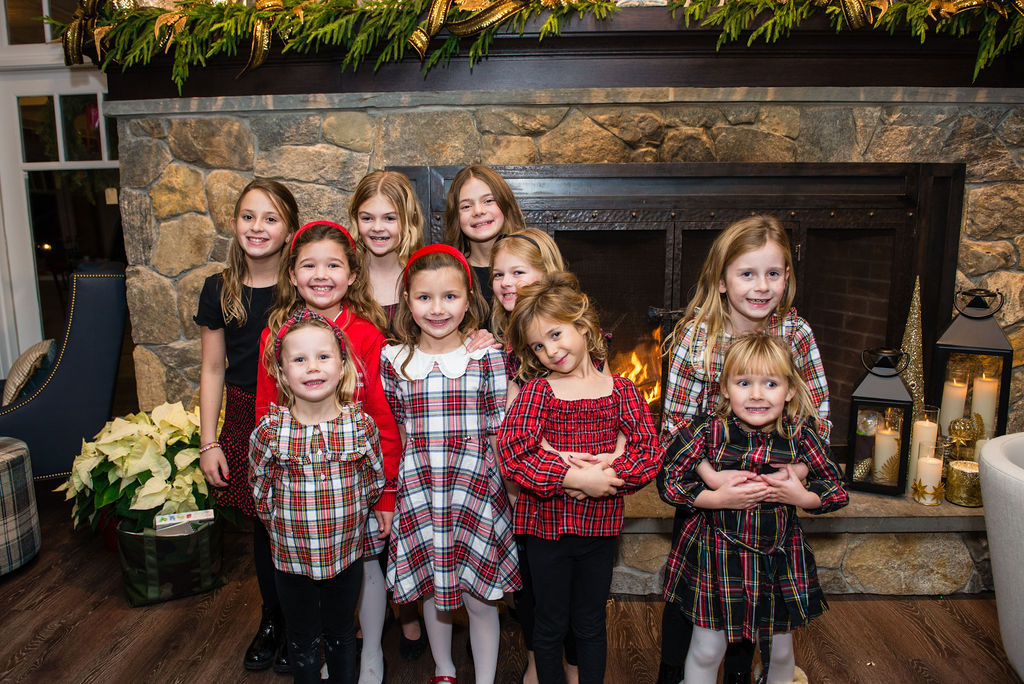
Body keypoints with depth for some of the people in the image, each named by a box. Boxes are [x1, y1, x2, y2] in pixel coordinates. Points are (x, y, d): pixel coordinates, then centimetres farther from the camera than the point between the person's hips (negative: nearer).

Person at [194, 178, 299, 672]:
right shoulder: (219, 289, 1)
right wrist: (209, 441, 4)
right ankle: (271, 619, 37)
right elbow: (213, 370, 6)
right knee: (263, 525, 14)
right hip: (245, 418, 3)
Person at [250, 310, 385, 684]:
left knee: (341, 634, 22)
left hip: (346, 554, 1)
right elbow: (261, 488, -1)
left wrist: (346, 519, 1)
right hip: (291, 558, 0)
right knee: (302, 639, 20)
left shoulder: (361, 425, -14)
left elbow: (376, 480, -1)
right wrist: (284, 525, 1)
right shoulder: (270, 430, -15)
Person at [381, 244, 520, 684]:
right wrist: (387, 496, 9)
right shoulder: (394, 360, 0)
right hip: (418, 491, 2)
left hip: (476, 487, -2)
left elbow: (500, 431, -1)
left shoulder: (487, 356, -5)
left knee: (479, 596, 8)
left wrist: (506, 490, -3)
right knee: (431, 587, 17)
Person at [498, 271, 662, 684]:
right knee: (550, 624, 17)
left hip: (599, 527, 1)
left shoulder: (621, 391, -3)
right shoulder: (536, 390, -8)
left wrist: (605, 473, -24)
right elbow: (512, 452, -20)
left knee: (590, 624, 20)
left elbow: (650, 453, -9)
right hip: (545, 526, -1)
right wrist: (574, 476, -24)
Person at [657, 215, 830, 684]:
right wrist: (711, 477, -31)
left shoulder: (796, 333, -11)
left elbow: (818, 408, -6)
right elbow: (677, 422, -19)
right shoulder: (696, 338, -19)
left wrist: (800, 465, -21)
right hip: (705, 485, -2)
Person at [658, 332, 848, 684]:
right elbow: (668, 479, -14)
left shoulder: (800, 434, -11)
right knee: (706, 651, 13)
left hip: (780, 559, 2)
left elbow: (838, 491, 0)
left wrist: (802, 496, -19)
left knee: (780, 650, 24)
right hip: (716, 557, -2)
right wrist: (719, 499, -23)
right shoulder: (708, 430, -17)